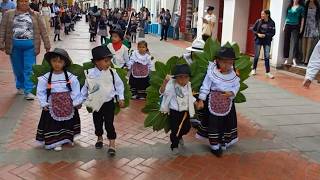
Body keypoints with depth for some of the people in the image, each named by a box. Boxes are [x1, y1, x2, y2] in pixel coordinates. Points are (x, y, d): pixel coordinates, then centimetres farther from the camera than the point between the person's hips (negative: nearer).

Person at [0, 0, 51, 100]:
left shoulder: (35, 15, 7)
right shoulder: (9, 14, 8)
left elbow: (43, 31, 5)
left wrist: (47, 46, 1)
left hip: (30, 45, -1)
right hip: (14, 45, 1)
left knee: (29, 69, -5)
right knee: (18, 69, 11)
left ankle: (28, 91, 0)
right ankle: (20, 87, 31)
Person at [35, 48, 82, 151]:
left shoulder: (71, 77, -10)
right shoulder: (45, 78, -9)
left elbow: (76, 91, -6)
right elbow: (41, 92, -4)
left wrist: (77, 103, -8)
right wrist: (44, 104, -8)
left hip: (68, 106, 1)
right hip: (52, 107, -1)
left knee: (68, 123, 16)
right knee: (53, 124, 4)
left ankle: (67, 138, 37)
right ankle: (56, 142, 18)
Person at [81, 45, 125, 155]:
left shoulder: (112, 73, -9)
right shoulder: (90, 74, -8)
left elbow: (119, 85, -1)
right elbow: (85, 87, 5)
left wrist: (121, 98, -1)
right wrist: (82, 99, 11)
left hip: (109, 102, -2)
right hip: (96, 103, 2)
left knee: (109, 123, -2)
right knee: (97, 122, 17)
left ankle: (112, 144, 9)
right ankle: (99, 138, 42)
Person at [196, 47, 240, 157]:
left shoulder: (233, 75, -4)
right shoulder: (212, 72, -14)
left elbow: (236, 86, 4)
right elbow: (205, 86, -11)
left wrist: (231, 93, -18)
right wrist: (201, 100, -12)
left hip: (228, 102, 4)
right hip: (214, 102, -4)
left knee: (228, 122, 14)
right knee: (214, 123, 3)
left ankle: (224, 142, 34)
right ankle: (214, 145, 17)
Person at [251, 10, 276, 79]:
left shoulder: (271, 23, -7)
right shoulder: (258, 21, -3)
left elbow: (273, 33, -5)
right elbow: (253, 29, 4)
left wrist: (265, 35, -17)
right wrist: (258, 34, -13)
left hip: (267, 41, -1)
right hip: (258, 40, 1)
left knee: (267, 56, -3)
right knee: (257, 55, 9)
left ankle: (268, 72, 3)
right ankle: (254, 69, 25)